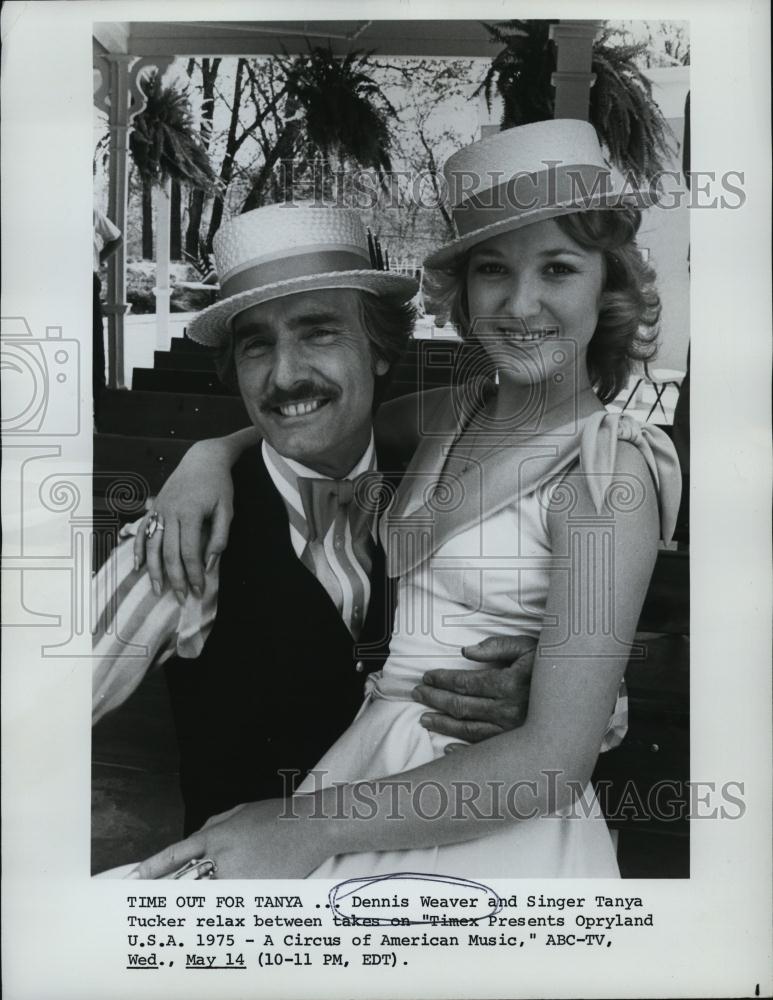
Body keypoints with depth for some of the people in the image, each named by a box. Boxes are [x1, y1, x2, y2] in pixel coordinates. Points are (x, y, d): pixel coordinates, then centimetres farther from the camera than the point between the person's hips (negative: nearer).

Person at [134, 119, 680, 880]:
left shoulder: (609, 472, -12)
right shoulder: (453, 416, 6)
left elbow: (556, 761, -18)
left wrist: (314, 827, -20)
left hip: (495, 819, -5)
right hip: (373, 751, 5)